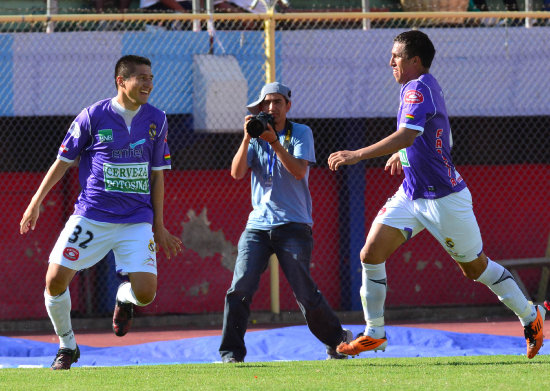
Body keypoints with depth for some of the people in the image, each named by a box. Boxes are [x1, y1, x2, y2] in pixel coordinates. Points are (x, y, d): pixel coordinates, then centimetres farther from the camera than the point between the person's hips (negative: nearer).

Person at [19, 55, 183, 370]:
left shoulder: (157, 120, 3)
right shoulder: (93, 116, -5)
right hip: (91, 217, -1)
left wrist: (159, 225, 10)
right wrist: (37, 202, 6)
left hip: (137, 222, 1)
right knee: (55, 281, -10)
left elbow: (157, 175, 10)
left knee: (145, 293, -14)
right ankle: (67, 346, 15)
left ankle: (124, 298, 26)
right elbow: (64, 161, 6)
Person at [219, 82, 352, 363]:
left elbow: (299, 171, -11)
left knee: (305, 294, -5)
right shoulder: (256, 137, 13)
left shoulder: (301, 133, 5)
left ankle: (336, 340, 17)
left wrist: (274, 142, -19)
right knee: (240, 288, -13)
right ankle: (231, 353, -9)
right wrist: (247, 138, -12)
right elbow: (237, 173, -1)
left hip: (293, 226, -3)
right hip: (258, 224, 3)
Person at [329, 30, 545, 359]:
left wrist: (357, 156, -43)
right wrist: (401, 155, 28)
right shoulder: (419, 86, 8)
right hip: (411, 194, 9)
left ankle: (531, 317, 24)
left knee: (475, 267, 5)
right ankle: (374, 333, 4)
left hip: (444, 198, -9)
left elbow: (405, 136, -38)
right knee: (372, 253, -4)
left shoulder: (420, 89, -22)